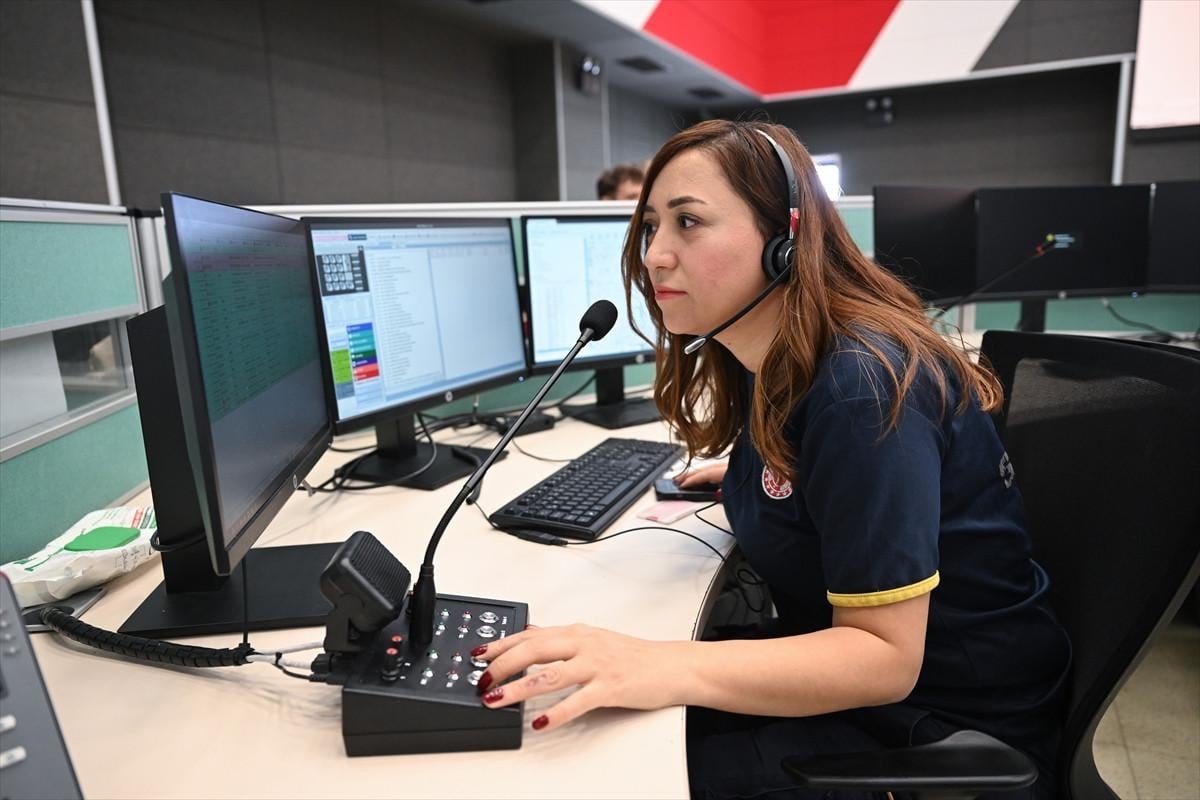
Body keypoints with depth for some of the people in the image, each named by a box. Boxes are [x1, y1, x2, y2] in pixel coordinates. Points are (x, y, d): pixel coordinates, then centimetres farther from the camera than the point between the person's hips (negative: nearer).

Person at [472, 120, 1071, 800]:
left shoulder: (860, 383, -27)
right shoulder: (768, 363, 0)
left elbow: (885, 655, -28)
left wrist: (666, 667, -38)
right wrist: (752, 478, 10)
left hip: (946, 724, -7)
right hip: (844, 666, 8)